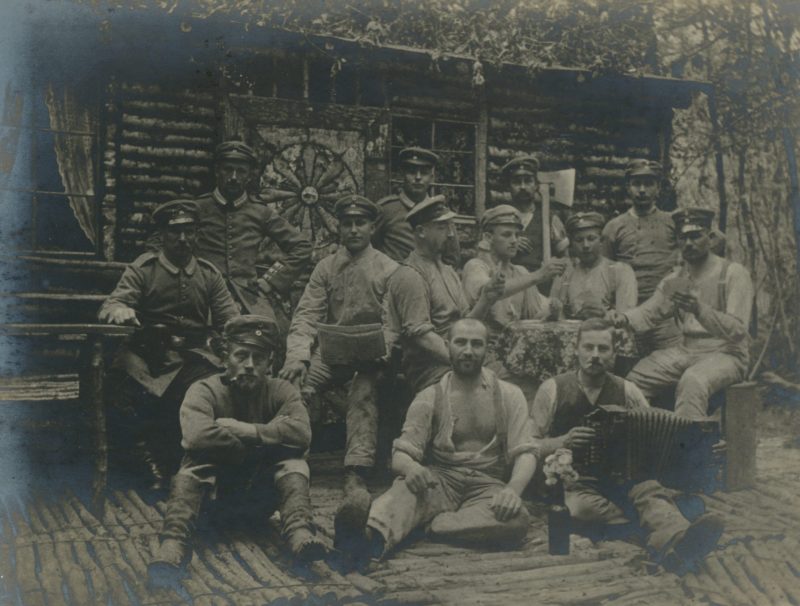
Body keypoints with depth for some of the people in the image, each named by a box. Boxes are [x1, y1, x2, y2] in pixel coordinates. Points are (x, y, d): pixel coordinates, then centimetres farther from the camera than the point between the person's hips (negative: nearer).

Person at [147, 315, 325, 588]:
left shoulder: (281, 391, -4)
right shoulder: (204, 390, -10)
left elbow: (301, 432, -26)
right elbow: (197, 435, -33)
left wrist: (240, 429, -26)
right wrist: (255, 449, -22)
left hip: (260, 498, 2)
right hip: (214, 492, -1)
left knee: (292, 460, -24)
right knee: (196, 461, -30)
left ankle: (300, 533, -39)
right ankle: (173, 543, -42)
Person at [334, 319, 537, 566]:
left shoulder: (509, 395, 8)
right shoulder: (429, 398, 7)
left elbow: (524, 453, 0)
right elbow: (401, 455, 0)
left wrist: (513, 489, -23)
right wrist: (412, 468, -27)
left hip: (487, 487, 0)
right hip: (440, 481, 0)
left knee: (516, 519, -34)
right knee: (407, 486, -35)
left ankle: (424, 525, -34)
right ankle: (371, 536, -62)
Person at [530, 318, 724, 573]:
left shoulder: (626, 391, 11)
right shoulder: (553, 390, 4)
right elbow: (530, 447, 4)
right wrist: (563, 442, -15)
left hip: (623, 478, 2)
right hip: (574, 481, -1)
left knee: (649, 489, -33)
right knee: (584, 507, -37)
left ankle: (674, 538, -60)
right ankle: (664, 525, -29)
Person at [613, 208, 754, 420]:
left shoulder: (734, 274, -8)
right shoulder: (675, 279, 12)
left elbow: (738, 330, -17)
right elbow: (649, 312, 5)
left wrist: (700, 310, -34)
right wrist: (623, 318, -19)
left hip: (726, 353, -6)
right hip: (686, 351, 6)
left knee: (692, 381, -36)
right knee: (633, 378, -8)